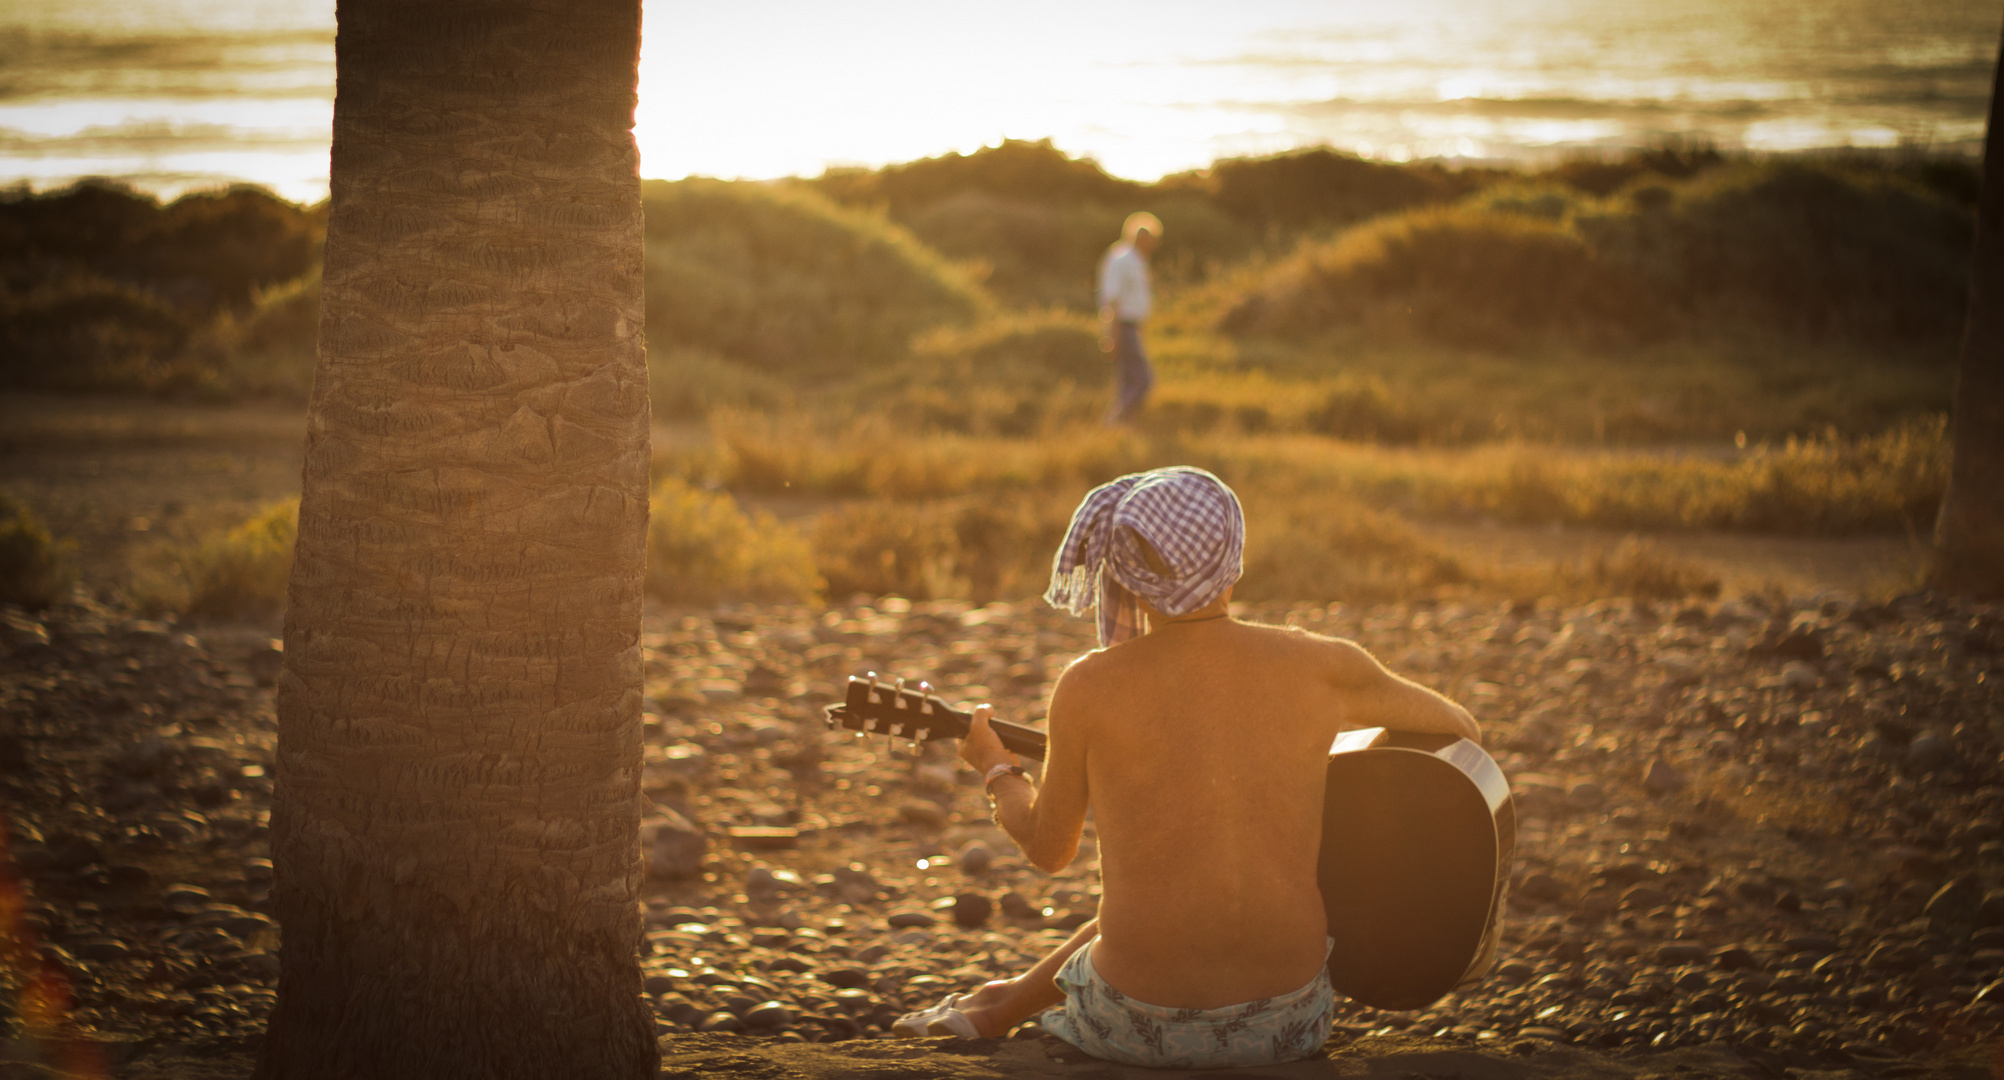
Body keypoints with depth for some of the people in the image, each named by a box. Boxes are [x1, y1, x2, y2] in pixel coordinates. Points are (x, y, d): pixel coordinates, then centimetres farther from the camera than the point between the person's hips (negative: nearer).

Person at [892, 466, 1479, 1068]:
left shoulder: (1087, 688, -9)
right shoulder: (1320, 667, -6)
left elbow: (1048, 849, 7)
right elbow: (1459, 729, 12)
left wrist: (995, 768, 27)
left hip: (1140, 1031, -1)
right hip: (1290, 1025, 1)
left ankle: (1007, 1006, 59)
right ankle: (1005, 1006, 54)